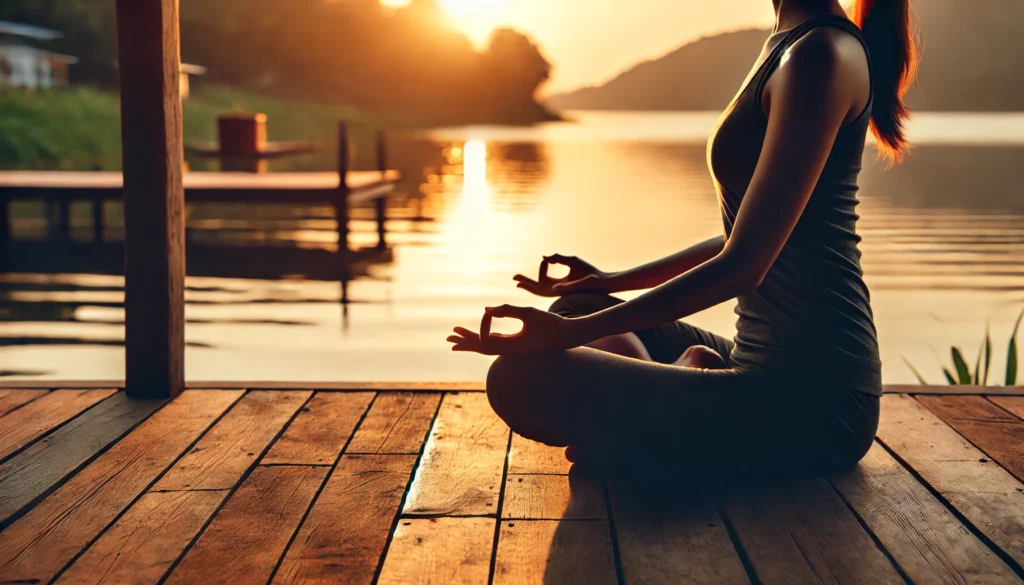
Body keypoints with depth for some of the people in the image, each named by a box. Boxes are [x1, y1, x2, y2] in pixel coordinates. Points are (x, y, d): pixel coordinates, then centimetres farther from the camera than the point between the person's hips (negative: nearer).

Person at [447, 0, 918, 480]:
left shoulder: (820, 53, -16)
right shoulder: (793, 45, 14)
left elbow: (743, 265, -20)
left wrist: (573, 333, -19)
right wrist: (610, 283, 19)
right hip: (777, 368, 11)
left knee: (520, 378, -22)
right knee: (576, 308, 21)